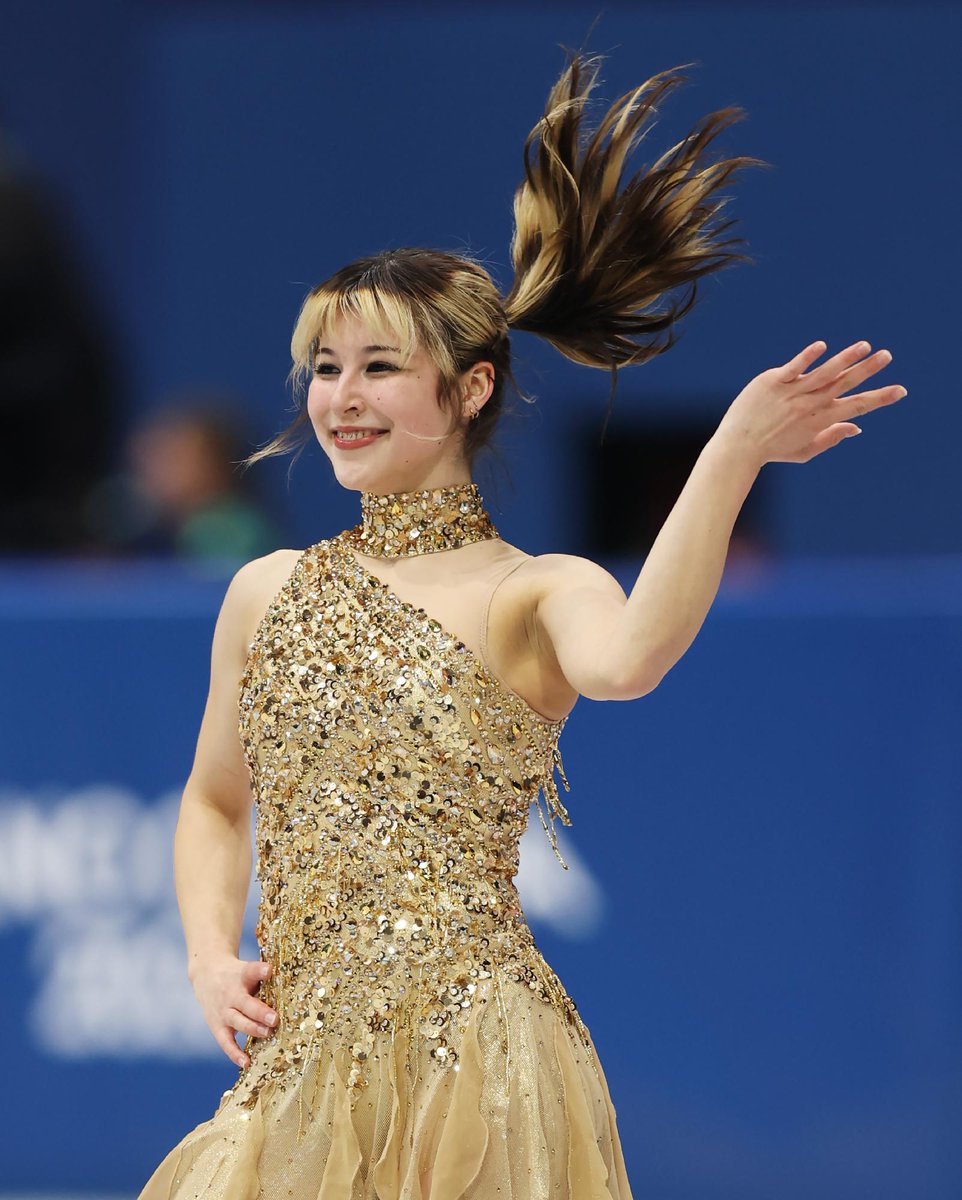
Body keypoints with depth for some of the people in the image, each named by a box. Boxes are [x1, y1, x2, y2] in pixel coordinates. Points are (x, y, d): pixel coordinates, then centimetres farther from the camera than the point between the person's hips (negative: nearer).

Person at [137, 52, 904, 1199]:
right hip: (299, 1069, 5)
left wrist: (731, 456, -34)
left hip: (472, 1068, -4)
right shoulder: (269, 593, 11)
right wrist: (212, 957, 5)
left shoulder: (539, 592, -3)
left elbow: (629, 661, -28)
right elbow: (215, 802, 23)